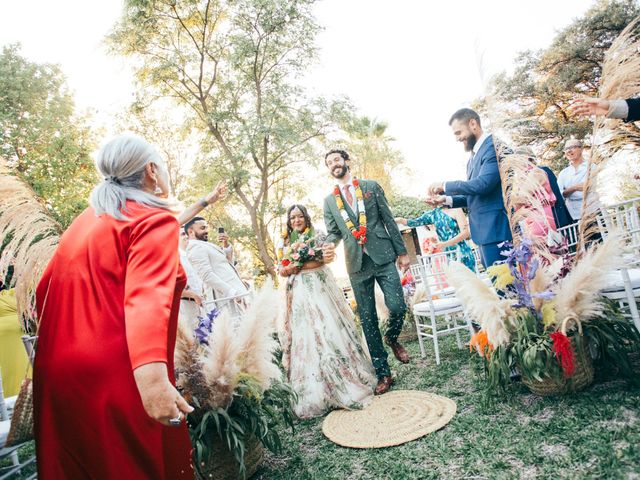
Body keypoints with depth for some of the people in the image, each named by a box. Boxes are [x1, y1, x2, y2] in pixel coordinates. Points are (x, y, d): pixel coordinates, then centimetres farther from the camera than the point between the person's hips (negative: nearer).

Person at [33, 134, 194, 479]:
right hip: (115, 379, -8)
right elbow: (147, 298, -28)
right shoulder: (154, 219, -11)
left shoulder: (84, 220, 14)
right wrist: (153, 377, -38)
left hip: (57, 373, 8)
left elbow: (45, 290, 20)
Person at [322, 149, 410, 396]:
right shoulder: (329, 200, 13)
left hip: (383, 257, -1)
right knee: (368, 320, 4)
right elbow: (332, 232, 9)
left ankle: (392, 338, 24)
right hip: (357, 264, 2)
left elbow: (388, 220, 6)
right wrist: (329, 246, -15)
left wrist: (402, 251, 3)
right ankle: (383, 373, 17)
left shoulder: (371, 187, 8)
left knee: (397, 306, -12)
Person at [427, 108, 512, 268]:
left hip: (495, 228, -9)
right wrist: (447, 199, 7)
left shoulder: (493, 145, -10)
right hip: (484, 231, 9)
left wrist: (445, 186, -13)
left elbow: (483, 184, -23)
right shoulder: (474, 155, 18)